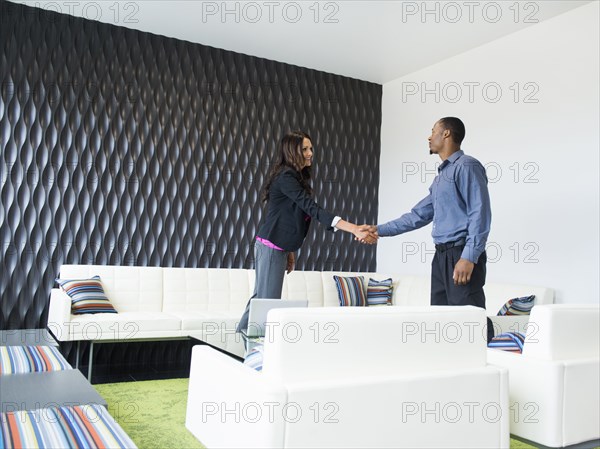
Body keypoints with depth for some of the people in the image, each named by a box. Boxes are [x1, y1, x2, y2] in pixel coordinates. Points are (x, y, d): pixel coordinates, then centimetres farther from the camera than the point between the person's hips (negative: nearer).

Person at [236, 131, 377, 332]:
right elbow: (312, 209, -28)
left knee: (261, 296, 14)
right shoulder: (285, 177, -17)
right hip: (271, 246, -10)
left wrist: (289, 252, 19)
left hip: (278, 247, 10)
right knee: (268, 299, -6)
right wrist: (354, 229, -35)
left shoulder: (298, 177, 13)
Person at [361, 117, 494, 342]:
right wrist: (380, 230, 22)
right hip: (441, 255, 9)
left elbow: (480, 214, -16)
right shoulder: (441, 175, 22)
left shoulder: (466, 166, -7)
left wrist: (468, 257, -23)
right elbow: (419, 215, 25)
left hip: (462, 255, -9)